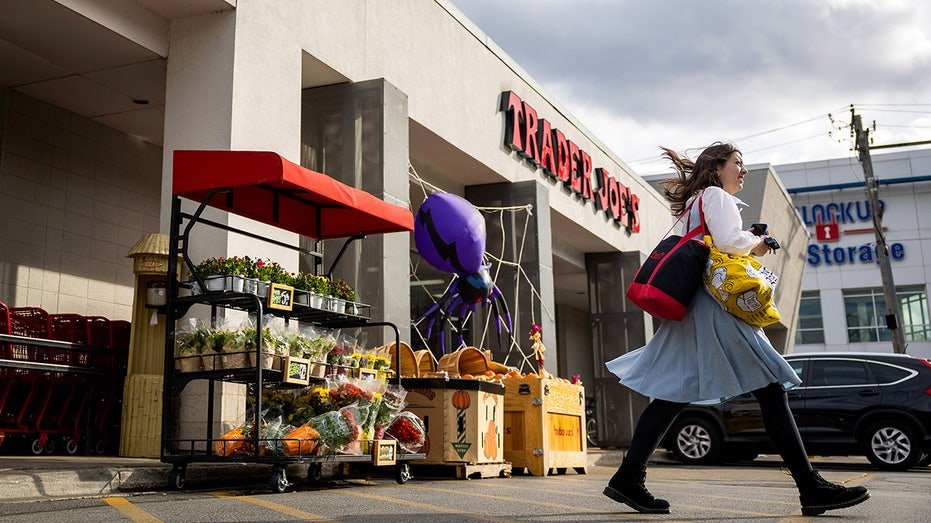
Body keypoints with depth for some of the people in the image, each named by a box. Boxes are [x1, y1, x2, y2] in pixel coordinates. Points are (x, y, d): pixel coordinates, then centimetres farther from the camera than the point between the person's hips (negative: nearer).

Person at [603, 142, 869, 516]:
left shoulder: (693, 204, 28)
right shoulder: (716, 196, -1)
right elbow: (728, 241, -16)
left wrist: (748, 243, 18)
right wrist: (755, 243, 2)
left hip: (693, 305, 10)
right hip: (717, 303, -10)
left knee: (675, 393, 4)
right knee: (770, 388, -9)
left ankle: (628, 479, 0)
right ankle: (811, 488, -9)